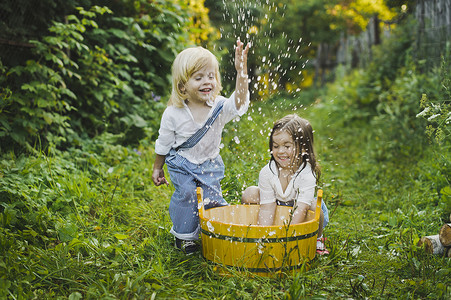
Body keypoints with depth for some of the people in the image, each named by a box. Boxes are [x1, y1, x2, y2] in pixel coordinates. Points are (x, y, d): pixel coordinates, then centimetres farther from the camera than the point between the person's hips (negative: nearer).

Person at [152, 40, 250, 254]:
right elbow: (163, 144, -4)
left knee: (212, 197, -5)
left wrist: (241, 71, -47)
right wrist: (157, 168, 5)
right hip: (181, 164, -2)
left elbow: (240, 103, -38)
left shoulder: (219, 107, -16)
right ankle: (184, 236, 4)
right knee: (186, 193, -19)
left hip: (210, 164, 2)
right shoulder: (173, 114, -18)